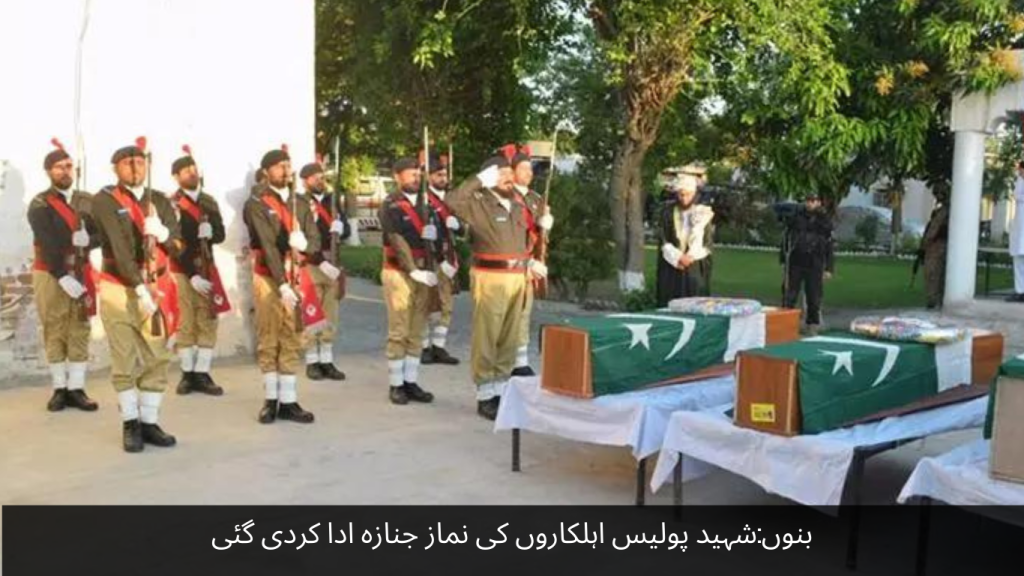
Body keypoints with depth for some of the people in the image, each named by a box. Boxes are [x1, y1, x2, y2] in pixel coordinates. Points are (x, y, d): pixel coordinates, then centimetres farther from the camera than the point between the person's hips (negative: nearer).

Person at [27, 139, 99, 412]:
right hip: (50, 275, -3)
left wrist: (89, 240, -19)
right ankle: (60, 389, 9)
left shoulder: (88, 201, 8)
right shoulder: (40, 204, -4)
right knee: (54, 331, 2)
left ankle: (76, 388, 7)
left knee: (80, 331, 3)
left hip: (81, 273, 3)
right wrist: (63, 277, -22)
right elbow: (47, 244, -14)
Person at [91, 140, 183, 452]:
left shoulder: (160, 201, 9)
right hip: (119, 289, -4)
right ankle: (130, 424, 11)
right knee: (124, 361, 1)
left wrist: (162, 232, -19)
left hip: (157, 288, 4)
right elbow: (118, 247, -17)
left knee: (157, 358, 3)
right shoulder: (104, 201, -5)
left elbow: (178, 247, 4)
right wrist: (140, 287, -25)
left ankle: (149, 422, 11)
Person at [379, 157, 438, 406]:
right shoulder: (390, 206, -6)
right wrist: (413, 270, -22)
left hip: (423, 272, 6)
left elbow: (434, 233, 15)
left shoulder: (424, 204, 15)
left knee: (417, 332, 8)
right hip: (399, 273, -6)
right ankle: (396, 385, 4)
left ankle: (411, 382, 15)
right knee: (399, 332, -3)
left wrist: (433, 231, -9)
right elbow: (397, 242, -15)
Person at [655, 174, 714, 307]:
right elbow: (664, 241, -2)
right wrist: (677, 258, -13)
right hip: (671, 268, 0)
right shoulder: (668, 211, 0)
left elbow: (707, 244, -1)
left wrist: (690, 257, -12)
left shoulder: (704, 213, 0)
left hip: (696, 269, 0)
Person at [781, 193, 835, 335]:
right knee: (789, 296, 1)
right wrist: (783, 260, 7)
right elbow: (786, 239, 10)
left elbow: (829, 247, 3)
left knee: (814, 298, 5)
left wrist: (829, 268, -1)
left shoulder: (825, 221, 2)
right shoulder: (797, 217, 4)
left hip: (814, 266, 0)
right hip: (795, 263, 0)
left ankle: (812, 326, 14)